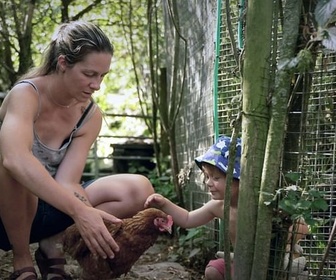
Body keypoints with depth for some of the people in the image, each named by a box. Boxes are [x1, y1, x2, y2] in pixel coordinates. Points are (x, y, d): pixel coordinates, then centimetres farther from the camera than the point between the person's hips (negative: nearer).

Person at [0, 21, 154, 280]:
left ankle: (53, 245, -6)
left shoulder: (90, 115, -6)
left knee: (139, 190, -13)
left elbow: (67, 182, -16)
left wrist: (96, 223, -34)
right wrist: (79, 211, -51)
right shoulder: (26, 94, -22)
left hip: (44, 210, 5)